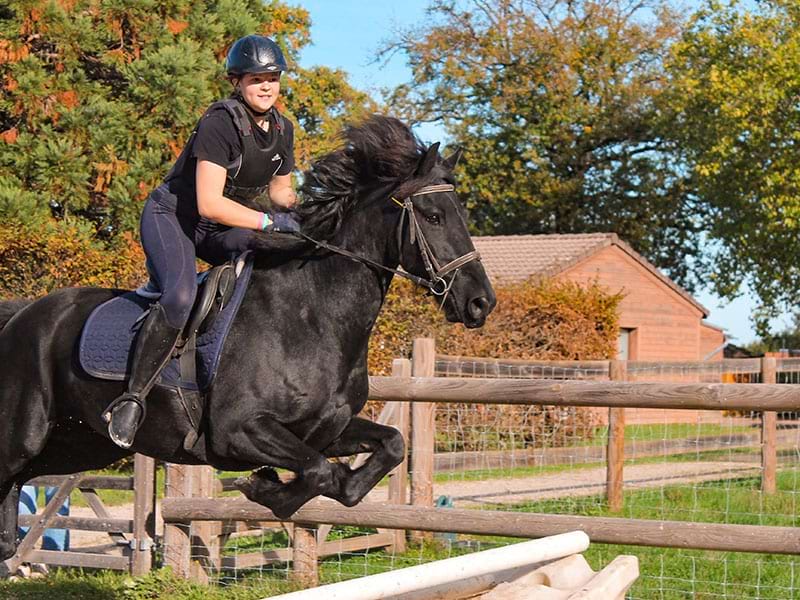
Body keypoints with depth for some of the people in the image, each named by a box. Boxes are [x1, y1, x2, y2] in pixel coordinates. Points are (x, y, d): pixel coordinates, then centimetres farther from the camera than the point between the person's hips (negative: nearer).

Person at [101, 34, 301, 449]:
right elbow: (209, 203, -30)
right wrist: (269, 221, -28)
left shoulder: (282, 130, 1)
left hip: (220, 228, 8)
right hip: (171, 217, -8)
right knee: (179, 296, -32)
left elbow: (281, 192, 15)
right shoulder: (220, 123, -23)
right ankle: (130, 402, -28)